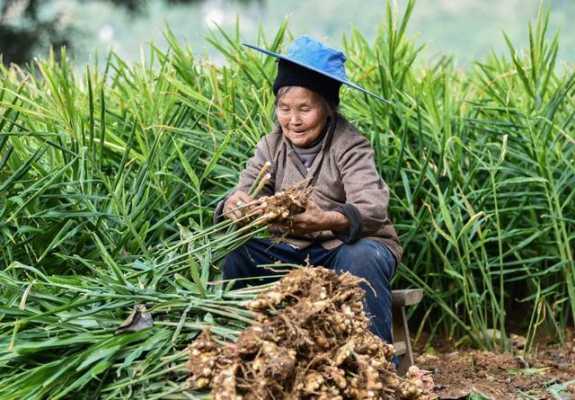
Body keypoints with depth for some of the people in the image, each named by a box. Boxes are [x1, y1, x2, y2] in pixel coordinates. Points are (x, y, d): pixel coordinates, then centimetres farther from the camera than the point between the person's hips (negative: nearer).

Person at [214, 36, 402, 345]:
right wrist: (233, 208, -40)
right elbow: (246, 191, -13)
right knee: (235, 254, -20)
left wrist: (327, 221, -53)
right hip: (294, 253, 4)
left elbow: (372, 209, -30)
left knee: (362, 258, -36)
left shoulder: (350, 147, -14)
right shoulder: (271, 147, 1)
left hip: (353, 245, -4)